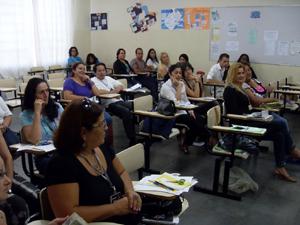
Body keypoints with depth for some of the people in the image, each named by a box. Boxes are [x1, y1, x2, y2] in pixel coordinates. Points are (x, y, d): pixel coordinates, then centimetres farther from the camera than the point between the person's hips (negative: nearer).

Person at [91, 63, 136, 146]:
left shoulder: (108, 78, 26)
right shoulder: (93, 81, 6)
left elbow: (120, 86, 22)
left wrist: (116, 89, 0)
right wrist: (111, 92, -5)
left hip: (119, 100, 7)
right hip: (109, 104, -7)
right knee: (127, 112, -32)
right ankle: (132, 140, -26)